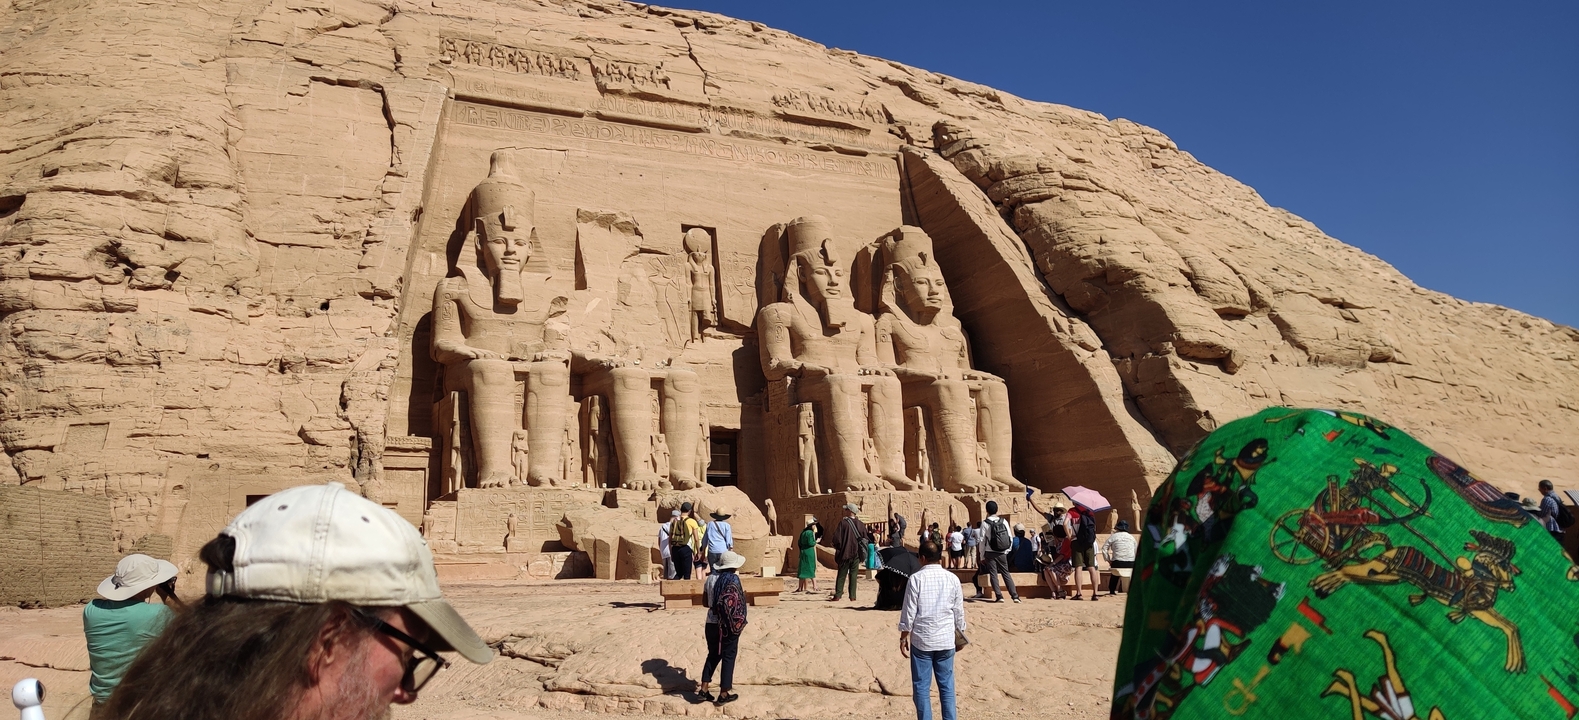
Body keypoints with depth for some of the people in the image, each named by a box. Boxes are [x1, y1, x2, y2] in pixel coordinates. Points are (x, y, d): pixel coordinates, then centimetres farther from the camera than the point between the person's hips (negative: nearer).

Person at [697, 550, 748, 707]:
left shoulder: (710, 579, 4)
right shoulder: (733, 579, -13)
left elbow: (705, 602, 9)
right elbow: (734, 604, -19)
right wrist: (742, 596, -1)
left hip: (711, 623, 5)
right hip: (729, 625, -5)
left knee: (713, 655, 18)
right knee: (728, 657, 5)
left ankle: (704, 688, 16)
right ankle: (724, 693, 8)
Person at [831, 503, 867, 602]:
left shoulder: (843, 523, -11)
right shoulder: (860, 524, 2)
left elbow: (836, 538, -13)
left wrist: (838, 548, 3)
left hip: (844, 553, -3)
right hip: (856, 554, 3)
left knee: (841, 575, 5)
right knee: (853, 575, 8)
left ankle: (837, 595, 2)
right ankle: (852, 596, 5)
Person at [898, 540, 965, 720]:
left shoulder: (916, 578, -9)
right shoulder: (952, 579, 0)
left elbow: (909, 612, -7)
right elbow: (959, 612, 6)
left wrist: (904, 637, 4)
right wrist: (959, 634, 21)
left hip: (921, 640, -3)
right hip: (946, 640, 3)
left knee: (921, 687, 5)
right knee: (947, 686, 10)